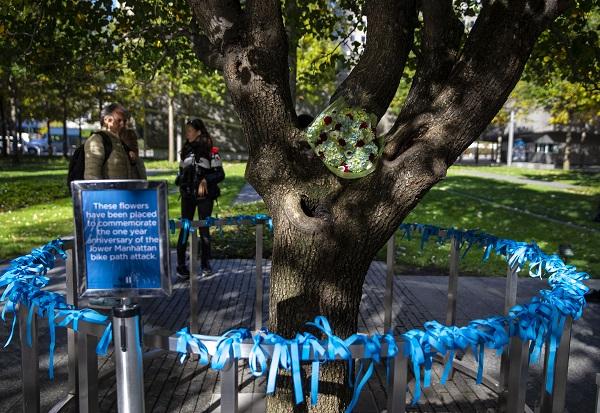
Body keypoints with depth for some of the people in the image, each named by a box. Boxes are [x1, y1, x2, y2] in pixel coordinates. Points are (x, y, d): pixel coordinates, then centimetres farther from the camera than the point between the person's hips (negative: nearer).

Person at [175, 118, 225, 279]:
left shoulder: (210, 151, -4)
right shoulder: (186, 150, 11)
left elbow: (220, 174, -6)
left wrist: (205, 180, -20)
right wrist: (179, 181, 5)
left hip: (205, 195, -3)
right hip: (187, 195, 3)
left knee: (204, 229, 4)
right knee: (185, 228, 1)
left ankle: (206, 264, 17)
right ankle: (181, 265, 8)